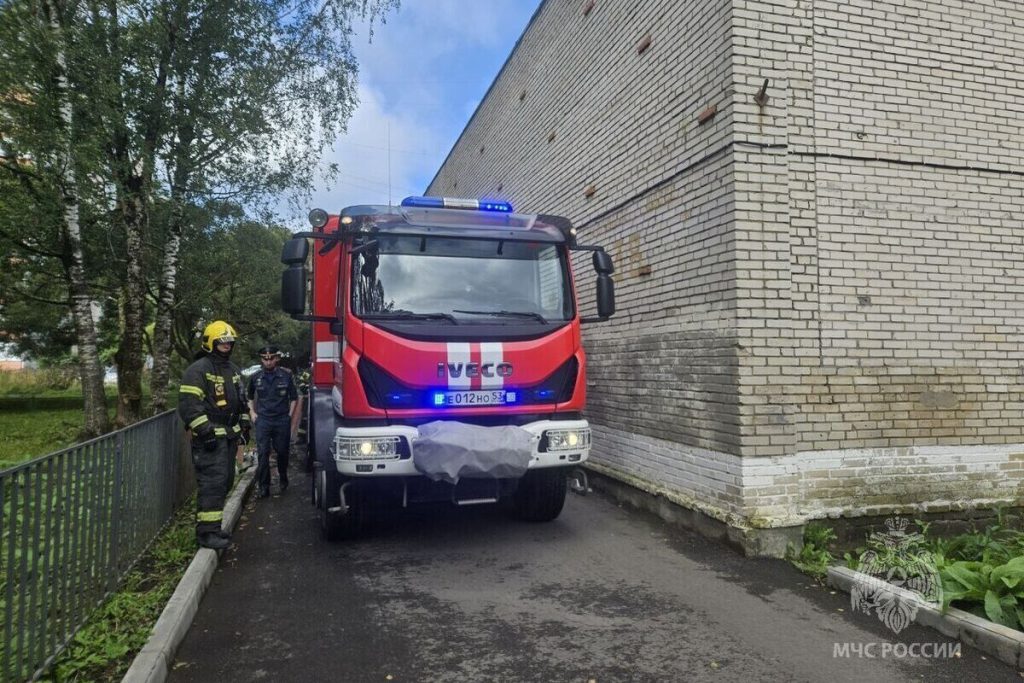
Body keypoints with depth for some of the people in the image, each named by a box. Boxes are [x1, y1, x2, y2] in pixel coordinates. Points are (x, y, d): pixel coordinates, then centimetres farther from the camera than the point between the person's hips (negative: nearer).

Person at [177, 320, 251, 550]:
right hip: (210, 437, -9)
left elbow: (241, 399, 26)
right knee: (212, 483, -12)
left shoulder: (232, 370, 17)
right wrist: (205, 430, -20)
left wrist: (245, 424, 20)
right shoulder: (198, 370, -11)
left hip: (230, 436, 9)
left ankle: (214, 525, 25)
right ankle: (206, 532, -7)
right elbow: (188, 404, -17)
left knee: (225, 481, 14)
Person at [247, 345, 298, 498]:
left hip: (282, 420, 0)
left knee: (282, 452, 8)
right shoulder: (255, 377, 4)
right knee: (262, 454, -6)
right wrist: (252, 412, 10)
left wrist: (289, 415, 2)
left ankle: (283, 480, 28)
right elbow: (250, 397, 21)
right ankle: (263, 487, -1)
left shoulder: (286, 375, 0)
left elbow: (294, 398, 9)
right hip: (262, 420, 0)